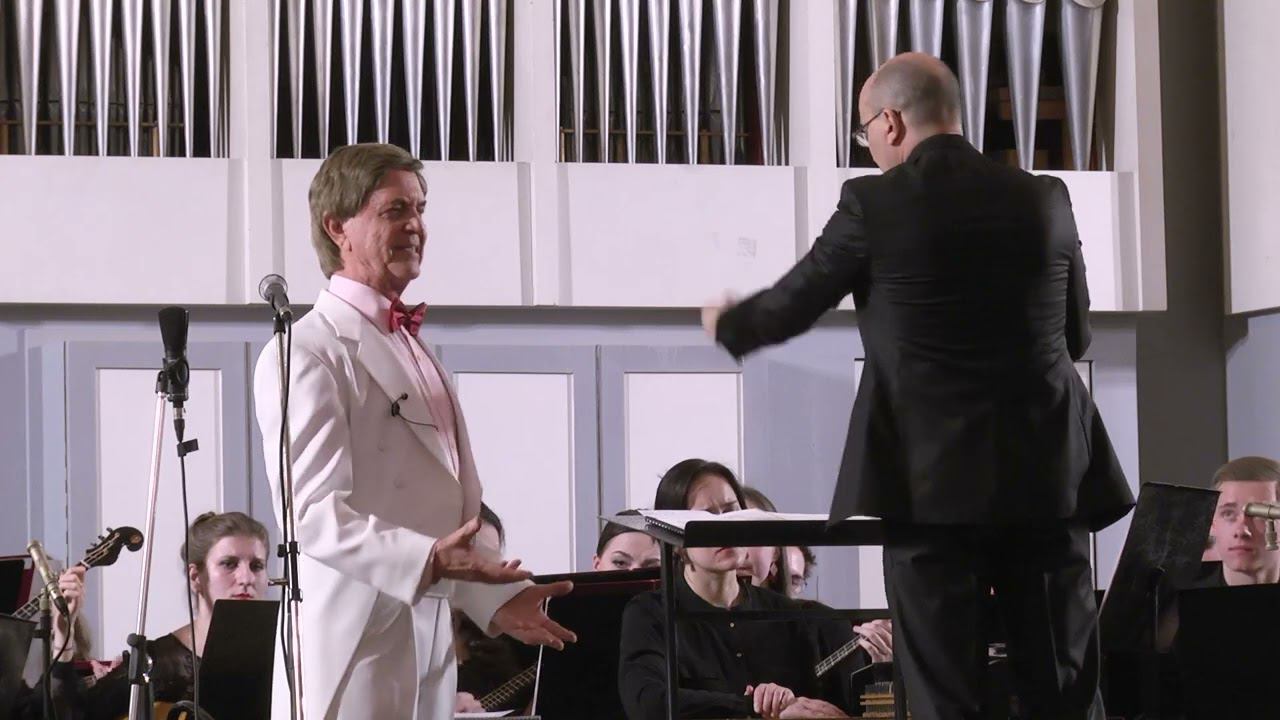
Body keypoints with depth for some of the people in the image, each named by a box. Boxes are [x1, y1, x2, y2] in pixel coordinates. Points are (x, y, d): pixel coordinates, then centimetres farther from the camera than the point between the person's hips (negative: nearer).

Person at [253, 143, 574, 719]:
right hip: (355, 649, -8)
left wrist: (496, 594, 10)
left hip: (431, 643, 8)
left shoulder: (415, 351, 21)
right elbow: (312, 513, -18)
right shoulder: (306, 353, -8)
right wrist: (426, 560, -30)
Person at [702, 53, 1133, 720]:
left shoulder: (874, 203, -5)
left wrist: (727, 323, 28)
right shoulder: (1045, 197, 6)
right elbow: (1075, 335, 15)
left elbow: (795, 302, 8)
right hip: (1047, 470, 3)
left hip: (934, 478, -3)